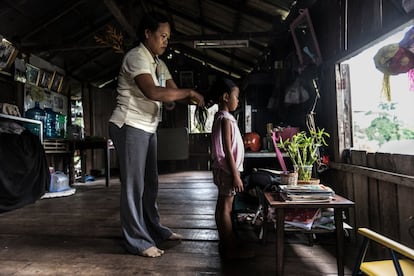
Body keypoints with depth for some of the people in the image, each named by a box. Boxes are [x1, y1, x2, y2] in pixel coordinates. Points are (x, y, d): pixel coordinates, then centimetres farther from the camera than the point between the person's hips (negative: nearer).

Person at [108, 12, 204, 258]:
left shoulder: (159, 64, 15)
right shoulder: (136, 56, -13)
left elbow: (174, 91, 9)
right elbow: (153, 92, -27)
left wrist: (196, 99, -11)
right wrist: (189, 93, -19)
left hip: (148, 129, 9)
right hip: (130, 127, -9)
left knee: (150, 183, 14)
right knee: (134, 185, -3)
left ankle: (155, 230, 29)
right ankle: (138, 240, 9)